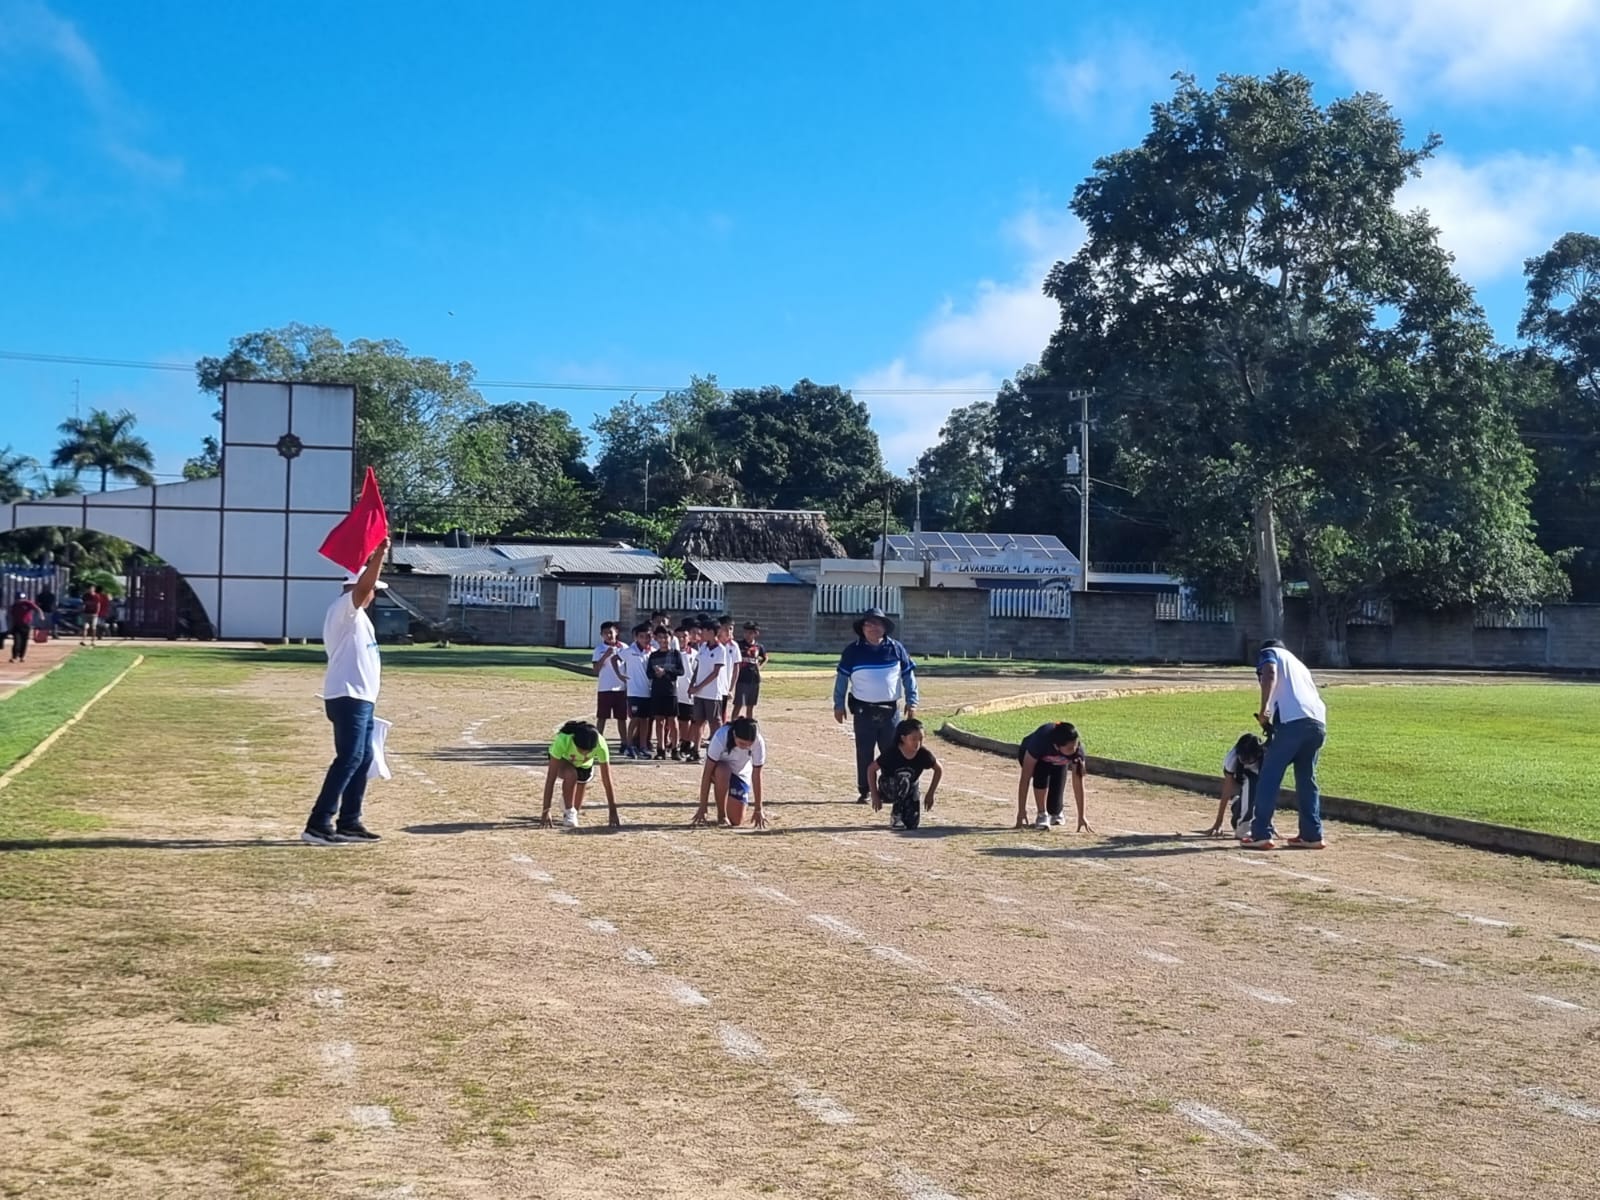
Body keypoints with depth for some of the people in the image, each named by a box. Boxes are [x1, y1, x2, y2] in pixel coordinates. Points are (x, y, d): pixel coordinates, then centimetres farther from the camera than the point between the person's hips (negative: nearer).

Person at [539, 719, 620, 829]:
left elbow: (607, 780, -30)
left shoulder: (600, 745, -37)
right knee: (571, 774, -34)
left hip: (585, 765, 3)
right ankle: (568, 812, -14)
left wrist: (613, 812, -28)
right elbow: (550, 778, -40)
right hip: (562, 760, -2)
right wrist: (545, 811, -41)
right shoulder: (562, 741, -43)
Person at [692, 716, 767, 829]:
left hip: (740, 775, 2)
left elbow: (756, 776, -20)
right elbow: (707, 772, -30)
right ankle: (721, 815, -18)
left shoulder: (759, 743, -28)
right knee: (723, 771, -39)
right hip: (719, 768, -1)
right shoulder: (721, 737, -34)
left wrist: (758, 810, -17)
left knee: (736, 822, -9)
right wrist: (702, 807, -30)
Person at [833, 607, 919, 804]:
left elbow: (908, 675, 8)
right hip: (863, 711, -1)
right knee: (864, 753, 3)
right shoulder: (853, 651, 0)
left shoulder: (896, 649, 3)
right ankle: (864, 791, 11)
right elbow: (842, 678, 4)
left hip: (890, 710, 1)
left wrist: (912, 702, 3)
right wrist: (839, 705, 1)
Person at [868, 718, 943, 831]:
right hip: (888, 789, -3)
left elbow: (939, 770, -2)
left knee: (912, 824, -11)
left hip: (911, 789, 3)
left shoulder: (924, 754, -21)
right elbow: (871, 769, -15)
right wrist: (875, 796, -15)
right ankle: (895, 816, -18)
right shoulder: (892, 753, -27)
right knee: (903, 781, -37)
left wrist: (930, 794, -3)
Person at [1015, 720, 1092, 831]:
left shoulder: (1077, 748, -35)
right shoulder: (1041, 741, -43)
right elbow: (1025, 778, -38)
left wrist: (1081, 817, -28)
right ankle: (1042, 814, -17)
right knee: (1042, 773, -36)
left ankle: (1056, 813, 23)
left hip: (1058, 763, 2)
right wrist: (1021, 812, -37)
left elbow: (1078, 784, -29)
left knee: (1055, 808, -13)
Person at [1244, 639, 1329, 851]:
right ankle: (1312, 835, 17)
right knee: (1307, 780, 18)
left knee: (1269, 777, 0)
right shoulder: (1297, 663, 37)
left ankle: (1261, 835, -2)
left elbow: (1270, 673, -6)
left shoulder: (1269, 653, 18)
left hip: (1293, 721, -7)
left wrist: (1264, 710, -8)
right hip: (1318, 723, 7)